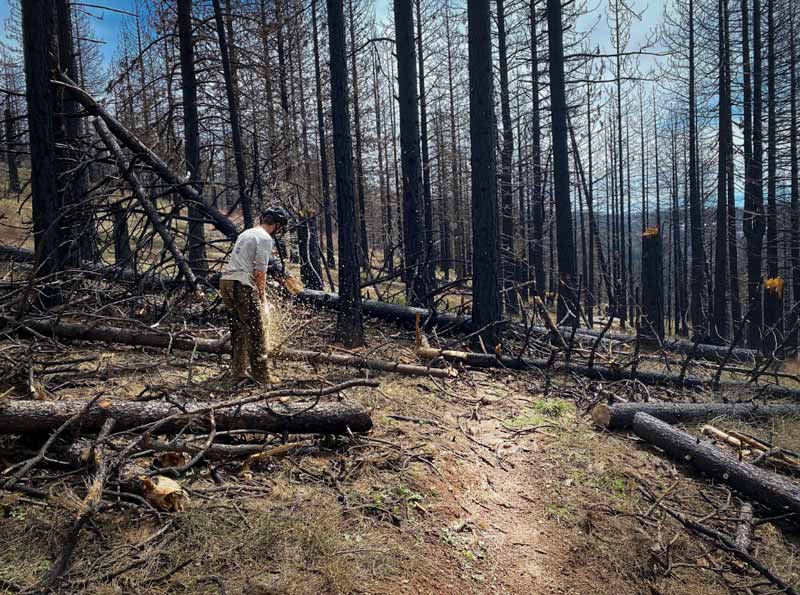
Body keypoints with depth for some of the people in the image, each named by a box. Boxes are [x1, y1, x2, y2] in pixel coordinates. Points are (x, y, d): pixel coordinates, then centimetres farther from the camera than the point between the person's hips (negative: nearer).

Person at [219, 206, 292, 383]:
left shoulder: (246, 234, 22)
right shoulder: (265, 239, -7)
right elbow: (260, 272, -11)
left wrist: (257, 293, 24)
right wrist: (262, 297, 1)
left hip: (226, 282, 9)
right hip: (242, 285, -9)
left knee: (238, 330, 15)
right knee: (257, 332, -2)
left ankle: (238, 372, 19)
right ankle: (261, 375, 2)